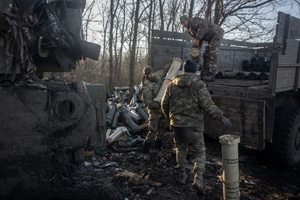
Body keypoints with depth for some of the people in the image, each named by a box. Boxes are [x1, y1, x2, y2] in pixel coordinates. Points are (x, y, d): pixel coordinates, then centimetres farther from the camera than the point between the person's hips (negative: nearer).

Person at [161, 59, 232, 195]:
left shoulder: (173, 84, 4)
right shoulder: (199, 85, -8)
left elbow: (164, 104, 8)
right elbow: (207, 105, -18)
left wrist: (169, 117, 24)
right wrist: (221, 117, -10)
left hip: (177, 123, 4)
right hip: (194, 124, -3)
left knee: (181, 149, 24)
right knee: (200, 153, 11)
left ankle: (182, 175, 32)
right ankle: (198, 180, -3)